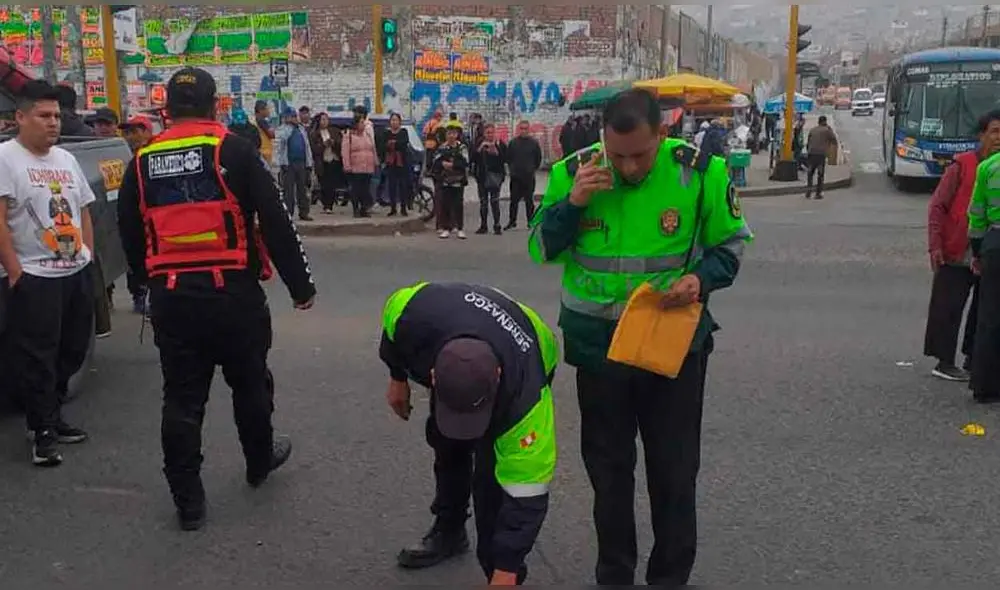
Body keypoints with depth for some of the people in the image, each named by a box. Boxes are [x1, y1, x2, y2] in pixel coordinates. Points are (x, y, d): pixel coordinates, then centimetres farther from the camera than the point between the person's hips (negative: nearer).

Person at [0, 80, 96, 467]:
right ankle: (43, 431, 6)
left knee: (71, 350, 14)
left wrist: (88, 255, 9)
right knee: (36, 358, -2)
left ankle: (51, 417, 28)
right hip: (33, 277, -7)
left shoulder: (66, 160, 13)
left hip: (77, 273, 8)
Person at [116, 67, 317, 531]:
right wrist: (301, 285, -1)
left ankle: (188, 500, 16)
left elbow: (130, 236, 15)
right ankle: (260, 461, 38)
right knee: (249, 381, 18)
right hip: (231, 290, -3)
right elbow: (276, 223, -8)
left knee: (182, 396, 10)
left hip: (169, 296, 3)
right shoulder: (233, 150, -6)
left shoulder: (143, 161, 7)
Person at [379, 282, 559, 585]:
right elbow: (392, 318, -15)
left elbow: (526, 493, -36)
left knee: (493, 472, -17)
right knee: (446, 445, 16)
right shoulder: (416, 317, -43)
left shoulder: (525, 396, -46)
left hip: (530, 363, -4)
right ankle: (448, 531, 39)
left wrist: (505, 574, -32)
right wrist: (398, 377, -2)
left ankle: (495, 568, 0)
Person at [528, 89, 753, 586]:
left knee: (674, 469, 10)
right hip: (597, 343, 2)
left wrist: (702, 279, -19)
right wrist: (573, 204, -20)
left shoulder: (700, 172, -12)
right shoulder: (573, 172, -9)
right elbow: (541, 251, -2)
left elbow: (731, 242, 1)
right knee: (608, 467, 16)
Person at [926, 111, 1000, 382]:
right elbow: (937, 206, -6)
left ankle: (973, 360, 23)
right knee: (948, 308, 0)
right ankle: (944, 362, 9)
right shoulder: (962, 165, -6)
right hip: (957, 254, -5)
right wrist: (935, 245, -13)